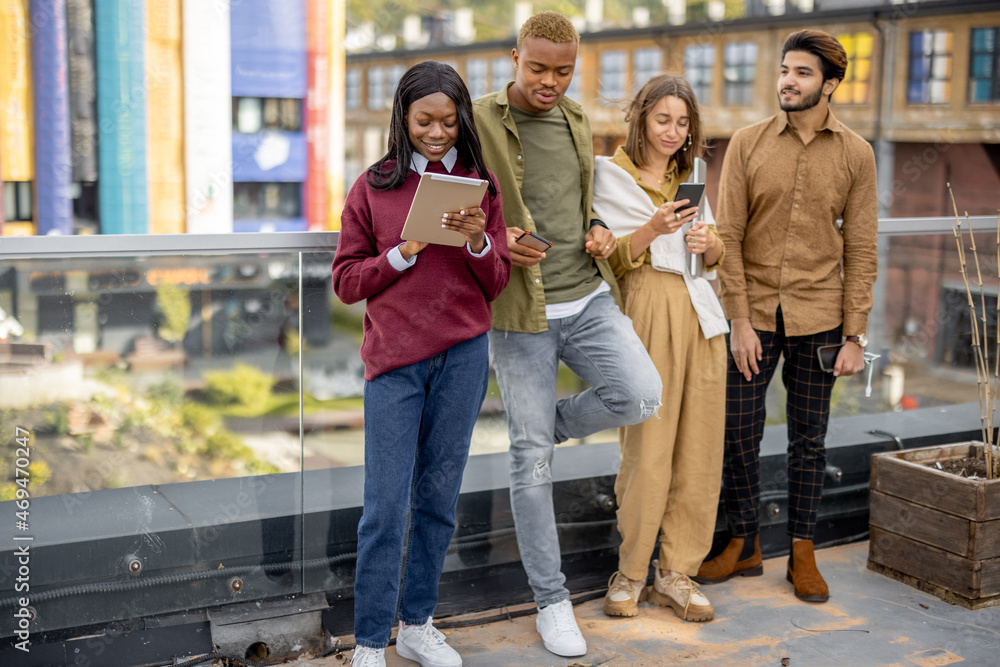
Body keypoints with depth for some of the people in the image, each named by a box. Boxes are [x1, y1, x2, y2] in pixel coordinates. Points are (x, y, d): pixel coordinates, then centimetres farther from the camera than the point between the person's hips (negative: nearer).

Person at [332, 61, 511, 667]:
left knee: (439, 496, 10)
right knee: (387, 504, -3)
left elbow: (497, 283, 8)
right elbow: (346, 281, 2)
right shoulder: (373, 188, 3)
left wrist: (478, 242, -12)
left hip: (463, 355, 2)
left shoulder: (480, 184, 7)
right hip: (394, 359, -2)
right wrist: (403, 254, -12)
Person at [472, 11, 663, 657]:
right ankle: (552, 600, 16)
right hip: (521, 313, -4)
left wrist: (599, 232, 3)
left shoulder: (577, 121, 12)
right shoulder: (477, 124, -6)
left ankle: (551, 421, 14)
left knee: (641, 396, -19)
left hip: (589, 296, 5)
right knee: (532, 461, 0)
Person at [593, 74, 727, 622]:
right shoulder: (610, 176, 1)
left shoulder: (689, 177, 19)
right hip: (647, 315, -5)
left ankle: (676, 573, 14)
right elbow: (604, 263, -5)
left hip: (700, 317, 6)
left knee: (698, 450, 4)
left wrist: (710, 243, -2)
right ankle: (631, 572, 12)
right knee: (647, 450, -5)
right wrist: (650, 231, -20)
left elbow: (714, 259, 20)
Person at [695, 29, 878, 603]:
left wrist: (855, 335, -5)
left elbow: (861, 249, 0)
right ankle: (744, 545, 22)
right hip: (754, 314, 0)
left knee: (810, 441, 9)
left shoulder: (856, 154, 0)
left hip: (817, 318, 0)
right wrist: (740, 320, -8)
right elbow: (729, 236, -3)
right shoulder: (748, 144, -1)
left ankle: (803, 553, 23)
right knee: (739, 433, 5)